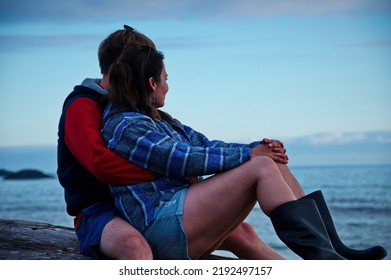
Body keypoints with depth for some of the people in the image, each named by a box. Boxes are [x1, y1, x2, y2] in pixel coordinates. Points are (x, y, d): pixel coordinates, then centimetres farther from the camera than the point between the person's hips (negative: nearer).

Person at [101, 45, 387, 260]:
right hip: (162, 226, -10)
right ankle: (320, 255, -28)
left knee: (273, 164, -1)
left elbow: (205, 145, 16)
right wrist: (247, 155, -9)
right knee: (262, 168, -20)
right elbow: (184, 160, -15)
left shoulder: (160, 120, 25)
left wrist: (256, 148, 0)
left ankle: (332, 248, -10)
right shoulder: (125, 126, -7)